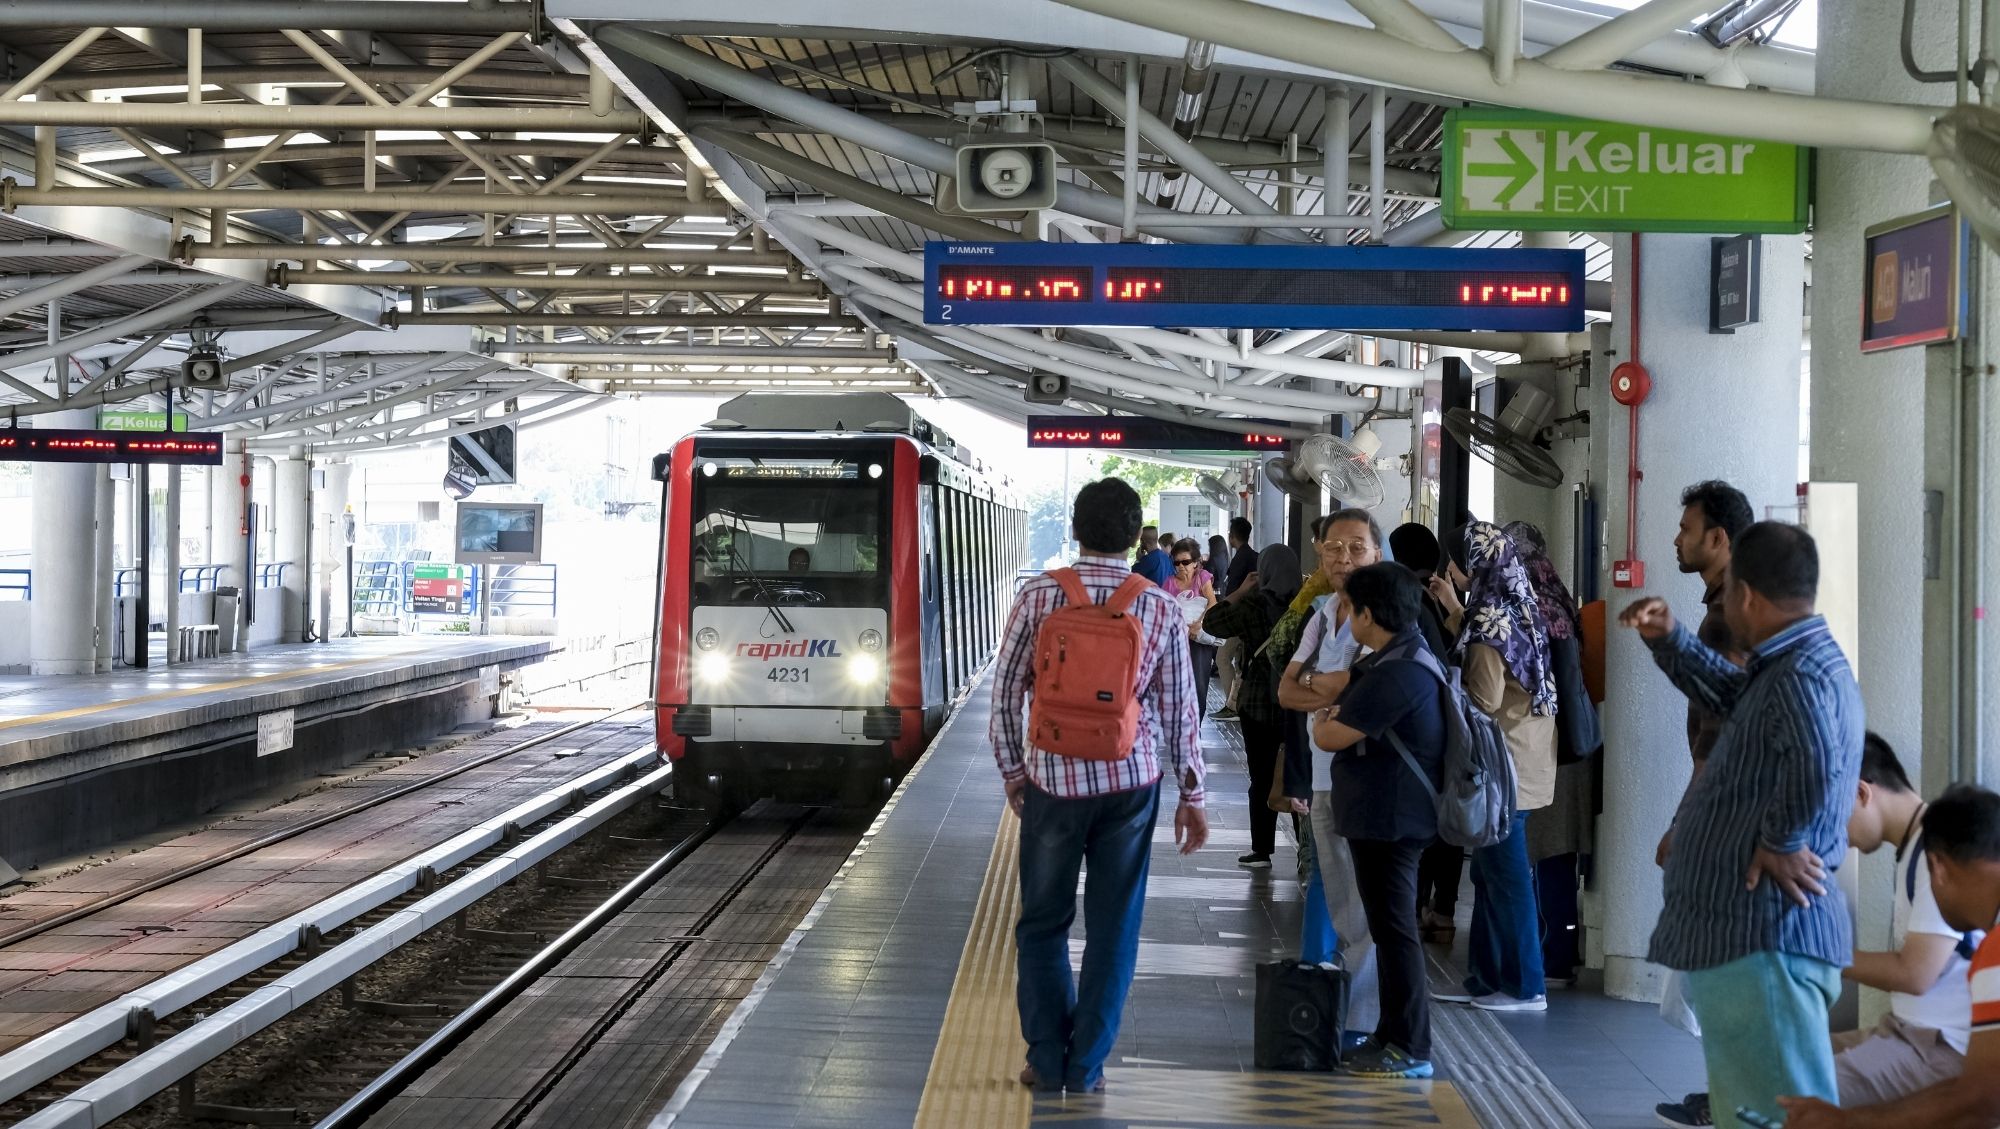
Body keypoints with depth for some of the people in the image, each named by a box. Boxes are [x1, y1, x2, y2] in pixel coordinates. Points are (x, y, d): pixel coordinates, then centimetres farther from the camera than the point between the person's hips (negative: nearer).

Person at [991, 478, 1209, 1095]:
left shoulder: (1038, 596, -7)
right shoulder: (1161, 608, -4)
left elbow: (1005, 691, -4)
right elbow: (1179, 709, 0)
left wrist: (1013, 771, 10)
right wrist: (1191, 794, 10)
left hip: (1052, 779, 0)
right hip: (1131, 783, 1)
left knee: (1042, 925, 13)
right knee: (1113, 928, 9)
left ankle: (1047, 1060, 16)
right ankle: (1086, 1067, 13)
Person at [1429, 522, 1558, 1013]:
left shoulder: (1489, 619, -17)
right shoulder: (1512, 608, 9)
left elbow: (1484, 703, -19)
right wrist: (1454, 609, 15)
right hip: (1517, 763, 9)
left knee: (1506, 874, -1)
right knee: (1490, 872, 14)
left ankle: (1526, 986, 6)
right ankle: (1486, 978, 20)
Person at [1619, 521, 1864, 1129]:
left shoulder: (1802, 674, -19)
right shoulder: (1786, 667, 14)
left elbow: (1816, 763, -40)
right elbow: (1733, 696, 37)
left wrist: (1781, 842, -25)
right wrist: (1669, 639, 25)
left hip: (1766, 938, -11)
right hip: (1747, 933, 11)